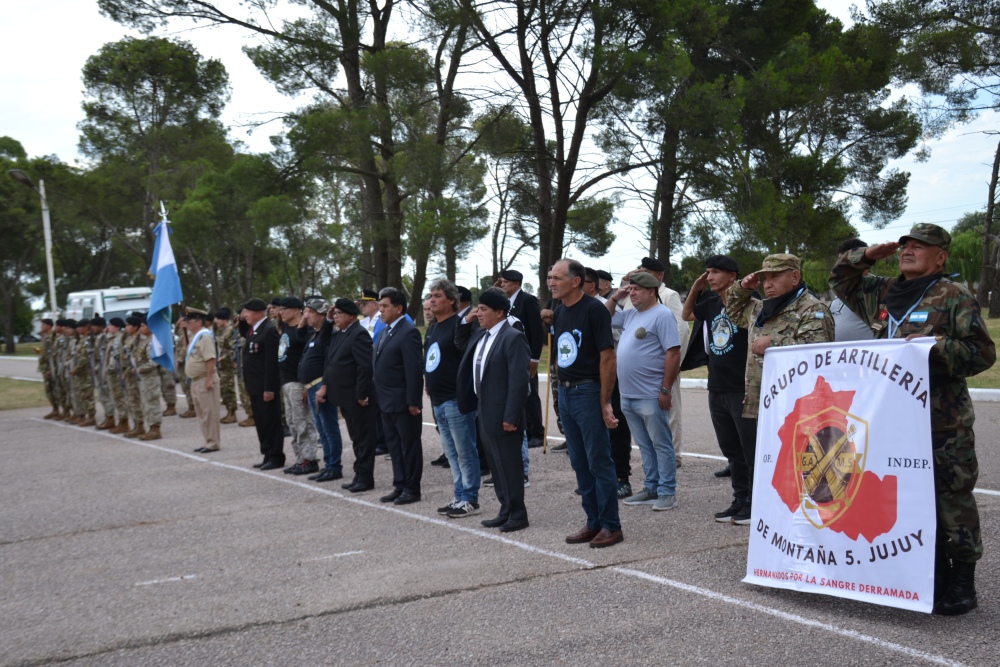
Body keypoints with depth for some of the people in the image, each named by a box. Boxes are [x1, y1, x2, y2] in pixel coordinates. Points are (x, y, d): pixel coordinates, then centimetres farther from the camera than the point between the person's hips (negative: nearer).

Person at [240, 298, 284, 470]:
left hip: (266, 386, -10)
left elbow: (272, 362, -20)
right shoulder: (253, 329, 11)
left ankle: (276, 457, 5)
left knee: (271, 422, -2)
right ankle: (268, 455, 20)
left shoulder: (269, 330, -17)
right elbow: (243, 333, 35)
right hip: (255, 385, 10)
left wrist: (269, 388, -22)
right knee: (261, 422, 13)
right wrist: (242, 320, 12)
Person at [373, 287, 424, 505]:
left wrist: (413, 401, -21)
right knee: (394, 445, 15)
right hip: (387, 401, 9)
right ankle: (399, 486, 24)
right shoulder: (384, 332, 13)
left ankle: (412, 489, 11)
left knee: (409, 445, 3)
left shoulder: (408, 332, -15)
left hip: (403, 402, -9)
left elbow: (414, 369, -20)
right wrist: (380, 396, 13)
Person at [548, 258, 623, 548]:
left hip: (588, 392, -8)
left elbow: (607, 356, -15)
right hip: (565, 392, 8)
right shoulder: (558, 312, 11)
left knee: (599, 462, -3)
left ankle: (611, 526, 6)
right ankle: (593, 522, 21)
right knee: (579, 463, 12)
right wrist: (562, 388, 10)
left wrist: (605, 402, -16)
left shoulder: (593, 309, -12)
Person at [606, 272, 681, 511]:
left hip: (650, 396, -8)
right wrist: (615, 298, 12)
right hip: (627, 395, 8)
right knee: (645, 445, 15)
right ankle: (651, 488, 23)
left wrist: (666, 390, -19)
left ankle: (667, 492, 6)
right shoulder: (630, 314, 14)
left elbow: (673, 353, -17)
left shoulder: (661, 315, -11)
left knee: (661, 444, 0)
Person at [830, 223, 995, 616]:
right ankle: (935, 576, 22)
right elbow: (841, 280, 29)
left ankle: (962, 583, 8)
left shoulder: (954, 298, -3)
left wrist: (937, 347, -22)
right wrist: (866, 256, 12)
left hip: (945, 422, -6)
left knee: (952, 501, -2)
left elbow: (981, 351, -8)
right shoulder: (882, 294, 15)